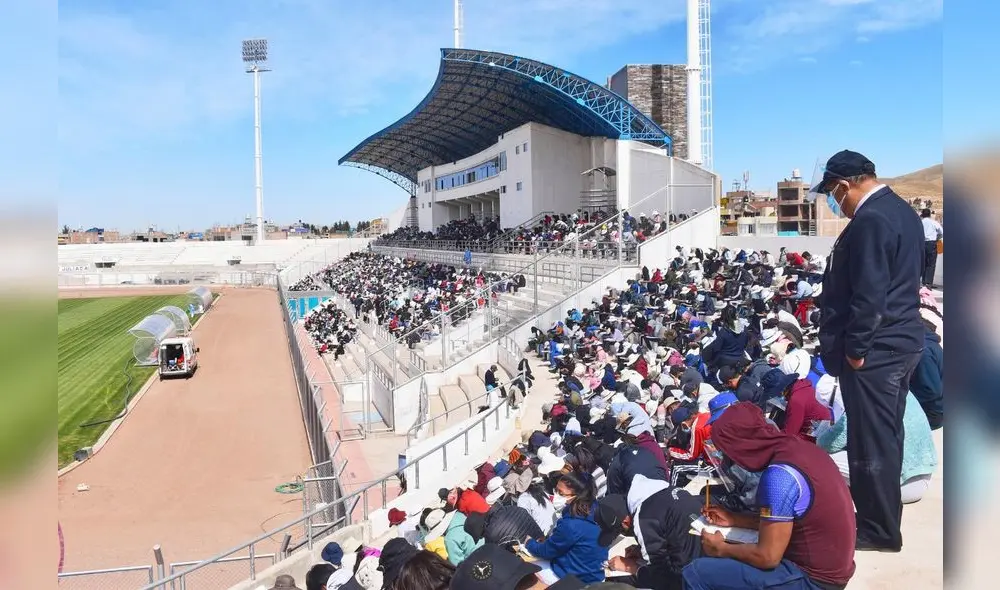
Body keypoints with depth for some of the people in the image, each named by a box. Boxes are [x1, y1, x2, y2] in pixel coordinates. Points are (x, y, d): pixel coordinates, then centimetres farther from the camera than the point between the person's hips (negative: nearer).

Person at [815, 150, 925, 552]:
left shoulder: (870, 222, -21)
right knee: (887, 437, 19)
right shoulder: (902, 211, 11)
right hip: (902, 341, 10)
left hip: (873, 350, -10)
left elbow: (868, 296, -25)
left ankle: (879, 531, 15)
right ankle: (883, 517, 33)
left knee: (871, 442, 2)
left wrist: (855, 348, -15)